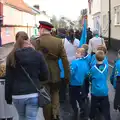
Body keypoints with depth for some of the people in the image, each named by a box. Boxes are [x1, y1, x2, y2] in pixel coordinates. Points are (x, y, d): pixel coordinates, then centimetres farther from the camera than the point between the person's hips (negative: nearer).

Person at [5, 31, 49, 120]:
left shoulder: (12, 56, 0)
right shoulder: (38, 55, -4)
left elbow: (8, 79, 0)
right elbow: (45, 76, -1)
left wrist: (8, 96, 8)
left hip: (17, 95, 2)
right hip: (34, 94, -2)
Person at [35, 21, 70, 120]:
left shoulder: (38, 41, -13)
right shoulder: (59, 41, -2)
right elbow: (65, 60, -2)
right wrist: (67, 75, 4)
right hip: (55, 75, 3)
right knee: (55, 94, 20)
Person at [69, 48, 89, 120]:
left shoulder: (74, 62, -22)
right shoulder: (85, 63, -6)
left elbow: (71, 73, -23)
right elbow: (87, 74, 3)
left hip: (74, 85, -5)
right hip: (81, 84, 5)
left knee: (73, 100, 12)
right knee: (81, 100, 19)